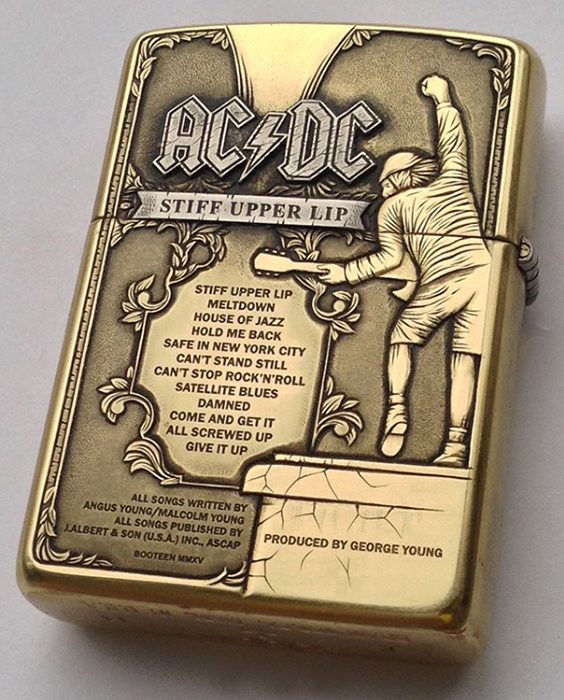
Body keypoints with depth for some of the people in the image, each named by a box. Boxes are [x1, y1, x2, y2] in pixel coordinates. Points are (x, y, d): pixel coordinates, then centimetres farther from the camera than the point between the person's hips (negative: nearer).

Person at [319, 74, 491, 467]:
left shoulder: (393, 205, 11)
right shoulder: (453, 180, 18)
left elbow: (391, 258, 5)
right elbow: (453, 140, 33)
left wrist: (346, 273, 15)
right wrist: (443, 99, 48)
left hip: (440, 283, -3)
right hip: (482, 273, 3)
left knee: (402, 337, 20)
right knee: (465, 358, 2)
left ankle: (397, 409, 5)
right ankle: (456, 443, -4)